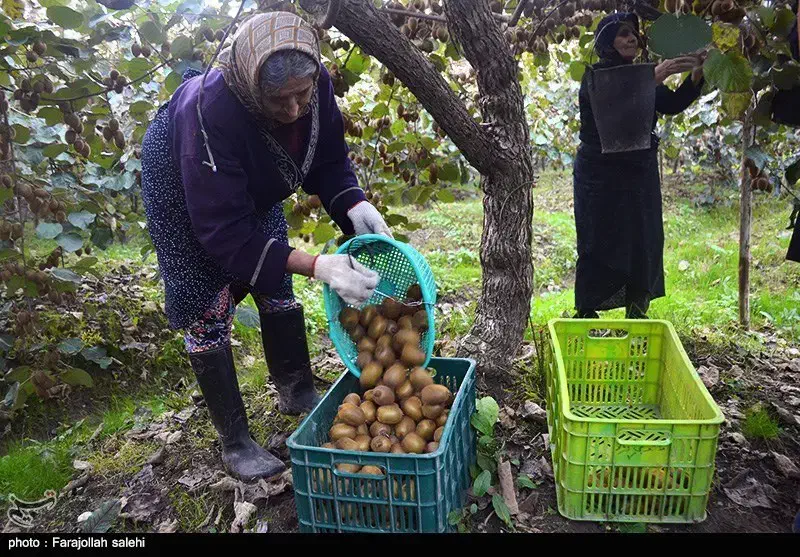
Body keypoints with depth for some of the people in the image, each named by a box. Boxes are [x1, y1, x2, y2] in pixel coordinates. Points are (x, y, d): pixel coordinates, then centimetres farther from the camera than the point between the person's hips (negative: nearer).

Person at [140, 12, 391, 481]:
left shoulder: (316, 85, -27)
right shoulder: (212, 113, -42)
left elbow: (329, 161, -10)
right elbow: (224, 233, -39)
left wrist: (354, 206, -31)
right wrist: (315, 265, -45)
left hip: (250, 184, 6)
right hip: (183, 184, -5)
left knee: (277, 288, 9)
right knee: (208, 310, -5)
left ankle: (298, 394, 28)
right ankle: (235, 443, 7)